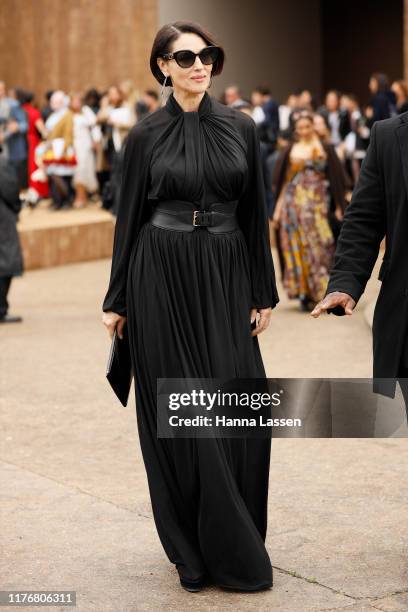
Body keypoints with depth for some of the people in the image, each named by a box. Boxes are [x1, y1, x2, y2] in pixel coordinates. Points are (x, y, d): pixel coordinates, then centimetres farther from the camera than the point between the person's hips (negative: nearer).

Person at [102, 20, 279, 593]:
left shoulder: (241, 127, 5)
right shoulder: (146, 134, 1)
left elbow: (255, 213, 7)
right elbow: (129, 216, 4)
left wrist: (263, 291, 3)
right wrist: (116, 299, 3)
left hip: (225, 275, 2)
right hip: (162, 277, -2)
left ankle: (234, 543, 14)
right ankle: (193, 548, 14)